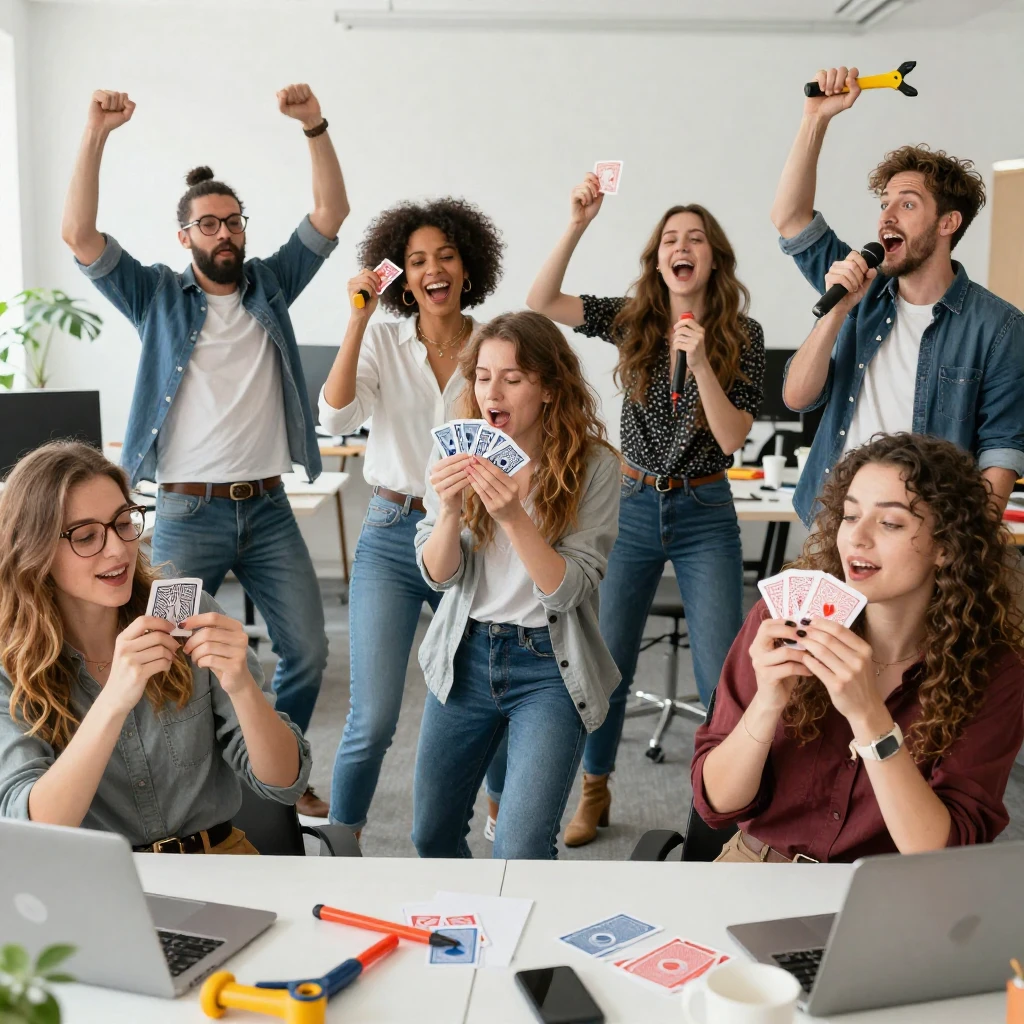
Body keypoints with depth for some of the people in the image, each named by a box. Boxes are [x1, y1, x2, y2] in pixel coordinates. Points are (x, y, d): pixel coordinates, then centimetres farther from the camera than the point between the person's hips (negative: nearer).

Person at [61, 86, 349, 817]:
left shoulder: (270, 285, 8)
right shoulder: (158, 297, 2)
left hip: (268, 508, 3)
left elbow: (331, 213, -1)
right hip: (188, 513, -3)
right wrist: (97, 135, -19)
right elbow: (79, 234, -11)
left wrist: (314, 126, -13)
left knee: (307, 652, 6)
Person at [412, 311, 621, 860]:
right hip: (466, 655, 4)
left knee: (519, 851, -13)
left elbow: (567, 589, -17)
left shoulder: (593, 465, -13)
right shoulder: (461, 458, -3)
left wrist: (513, 516, -32)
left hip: (550, 666, -4)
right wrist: (450, 509, -24)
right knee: (432, 836, 18)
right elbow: (438, 576, -5)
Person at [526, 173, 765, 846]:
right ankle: (595, 795, 29)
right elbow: (542, 302, -9)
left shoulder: (743, 335, -5)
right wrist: (578, 226, -18)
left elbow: (732, 438, -12)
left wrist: (699, 363, -23)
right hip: (631, 507, 2)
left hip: (705, 516, -2)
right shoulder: (634, 321, 0)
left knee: (723, 675, -2)